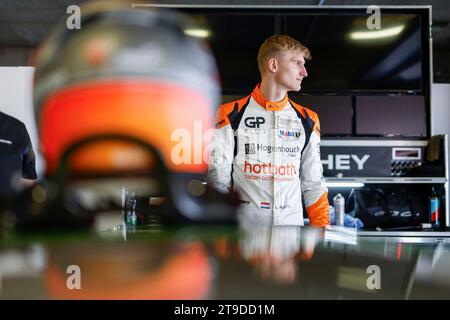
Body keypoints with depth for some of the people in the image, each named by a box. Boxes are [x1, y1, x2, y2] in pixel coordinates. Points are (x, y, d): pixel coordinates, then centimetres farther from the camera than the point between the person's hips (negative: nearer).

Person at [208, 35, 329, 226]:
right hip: (243, 226, -3)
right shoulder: (232, 116, -1)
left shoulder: (307, 121, 9)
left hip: (292, 225, 3)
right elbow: (218, 181, -2)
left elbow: (314, 184, 11)